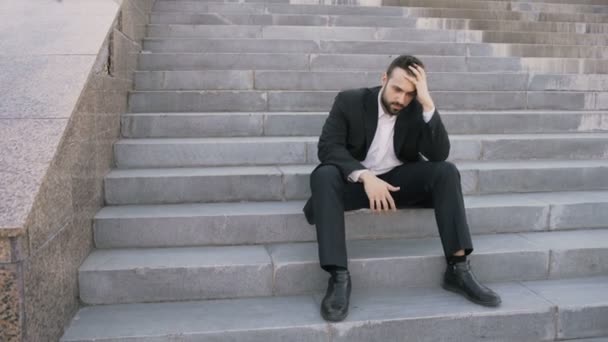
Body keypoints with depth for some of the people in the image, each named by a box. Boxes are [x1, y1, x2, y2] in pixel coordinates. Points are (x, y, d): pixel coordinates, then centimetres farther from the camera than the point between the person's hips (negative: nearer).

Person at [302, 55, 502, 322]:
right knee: (324, 175, -34)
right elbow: (328, 146, -18)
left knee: (446, 171, -21)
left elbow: (439, 154, -14)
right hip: (356, 181, -2)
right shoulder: (350, 101, -8)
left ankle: (458, 269, -21)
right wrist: (365, 176, -33)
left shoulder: (417, 110, -2)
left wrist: (427, 104, -23)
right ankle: (339, 277, -38)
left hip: (398, 180, 3)